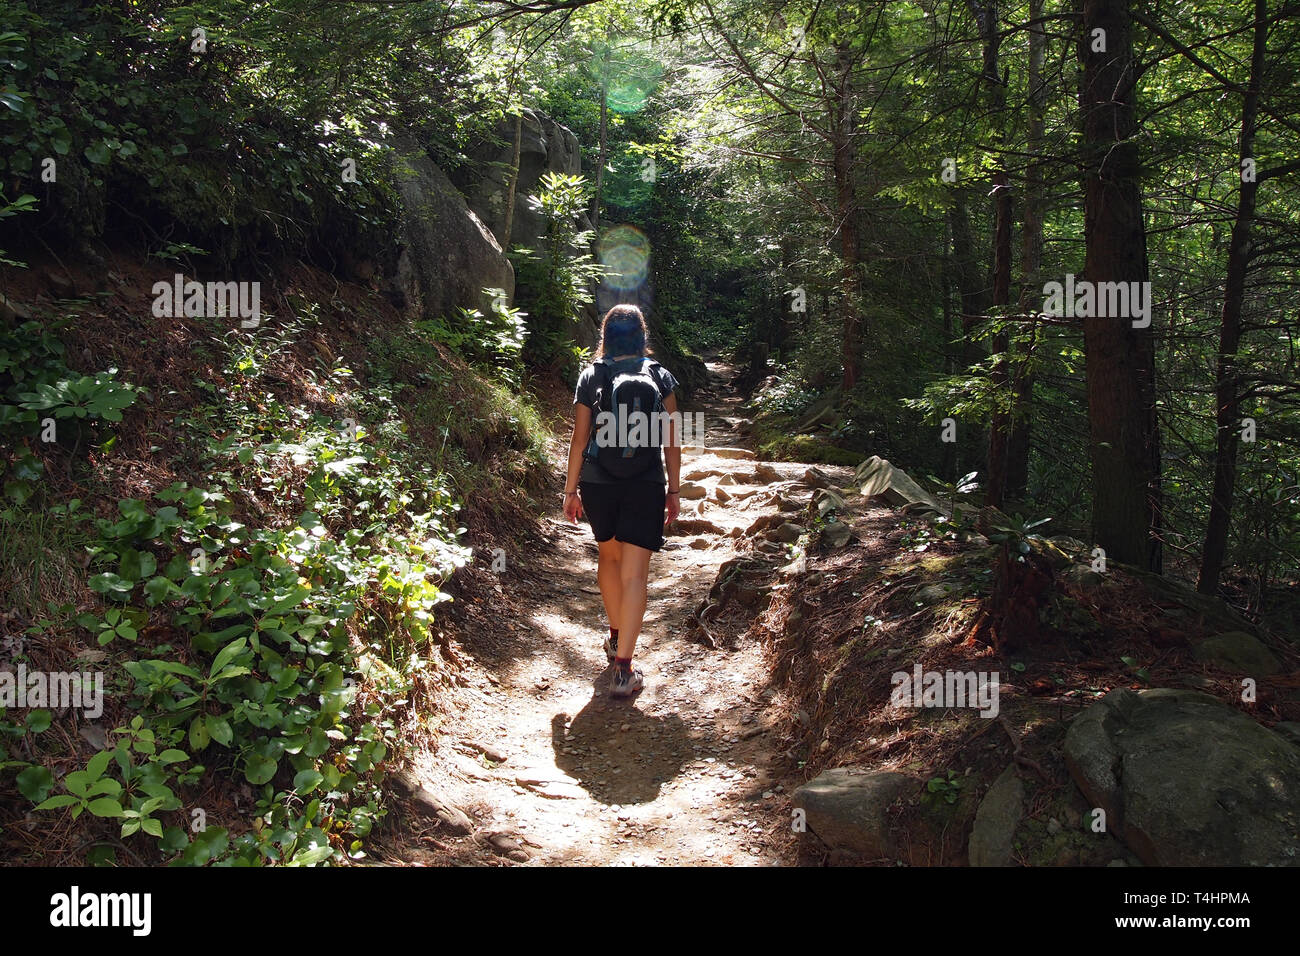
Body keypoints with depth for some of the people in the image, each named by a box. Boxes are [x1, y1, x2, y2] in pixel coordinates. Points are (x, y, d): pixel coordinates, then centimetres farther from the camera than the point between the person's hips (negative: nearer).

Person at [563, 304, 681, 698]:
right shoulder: (660, 377, 0)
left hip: (598, 484, 2)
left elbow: (580, 438, 0)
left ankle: (616, 636, 38)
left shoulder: (590, 378, 0)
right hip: (646, 487, -1)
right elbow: (671, 441, 0)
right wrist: (674, 489, 9)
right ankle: (623, 669, -8)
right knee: (634, 574, -3)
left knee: (608, 555, 25)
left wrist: (571, 489, 7)